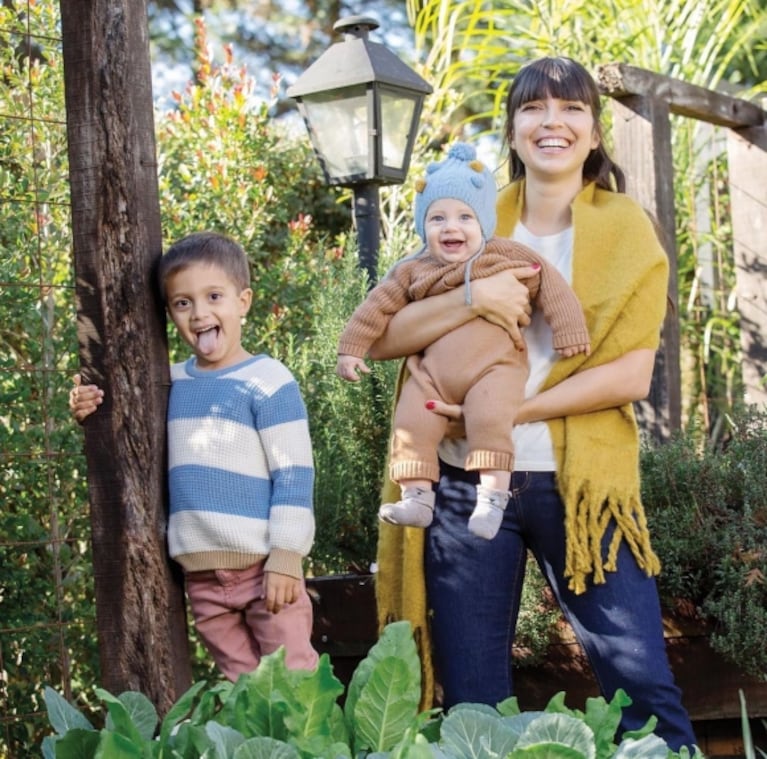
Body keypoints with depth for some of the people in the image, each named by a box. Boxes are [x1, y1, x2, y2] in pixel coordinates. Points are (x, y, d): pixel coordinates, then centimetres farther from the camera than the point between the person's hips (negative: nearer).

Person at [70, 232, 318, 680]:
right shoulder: (171, 383, 9)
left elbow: (293, 476, -10)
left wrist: (286, 557, -15)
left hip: (263, 564, -6)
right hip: (201, 573, 6)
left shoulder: (268, 382, -9)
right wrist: (92, 413, 4)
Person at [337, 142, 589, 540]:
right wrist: (352, 348, 13)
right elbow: (378, 305, 15)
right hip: (432, 374, 3)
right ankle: (416, 497, -6)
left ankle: (493, 498, -24)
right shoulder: (413, 270, 12)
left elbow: (550, 283, 4)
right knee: (411, 424, -13)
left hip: (493, 368, -3)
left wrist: (568, 331, -2)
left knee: (490, 421, -27)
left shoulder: (507, 256, 5)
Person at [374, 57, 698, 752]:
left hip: (578, 484, -2)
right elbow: (382, 337, 1)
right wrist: (471, 298, -15)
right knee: (472, 702, 6)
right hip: (466, 484, 2)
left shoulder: (626, 230, 3)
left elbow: (631, 374, -8)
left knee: (642, 685, -6)